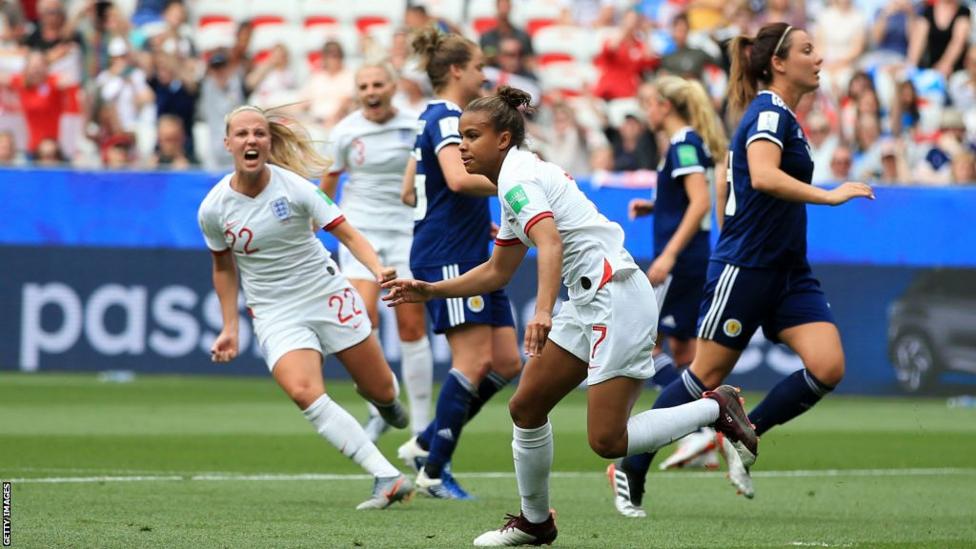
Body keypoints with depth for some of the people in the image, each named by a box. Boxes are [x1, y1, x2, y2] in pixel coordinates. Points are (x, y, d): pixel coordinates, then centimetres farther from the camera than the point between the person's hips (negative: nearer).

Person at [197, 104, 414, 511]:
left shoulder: (294, 187, -14)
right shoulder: (213, 209, -8)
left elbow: (346, 233, -14)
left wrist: (378, 270, -32)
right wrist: (230, 329, 8)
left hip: (328, 296, 0)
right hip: (275, 313, 0)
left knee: (381, 392, 5)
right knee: (304, 393, -27)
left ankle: (384, 399, 48)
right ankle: (387, 478, -25)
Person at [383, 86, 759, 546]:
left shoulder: (517, 177, -13)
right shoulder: (517, 180, 18)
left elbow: (551, 244, -31)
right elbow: (497, 272, 27)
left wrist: (542, 312, -44)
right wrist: (429, 291, 23)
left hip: (616, 299, -10)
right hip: (587, 304, 10)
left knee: (606, 440, -14)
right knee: (526, 407, 10)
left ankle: (715, 408, -1)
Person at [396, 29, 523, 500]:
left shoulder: (436, 119, 19)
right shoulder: (445, 119, -11)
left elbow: (410, 192, 26)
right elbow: (458, 178, -30)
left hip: (471, 258, 10)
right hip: (448, 259, -10)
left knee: (506, 362, 6)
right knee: (474, 360, -13)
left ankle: (425, 444, 11)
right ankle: (433, 471, -7)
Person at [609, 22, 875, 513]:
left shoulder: (778, 114, 16)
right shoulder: (770, 112, -13)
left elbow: (725, 187, 24)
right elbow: (763, 176, -32)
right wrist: (828, 195, -35)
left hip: (787, 271, 9)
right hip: (745, 267, -9)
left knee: (828, 366, -9)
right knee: (707, 376, -1)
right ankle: (632, 466, 13)